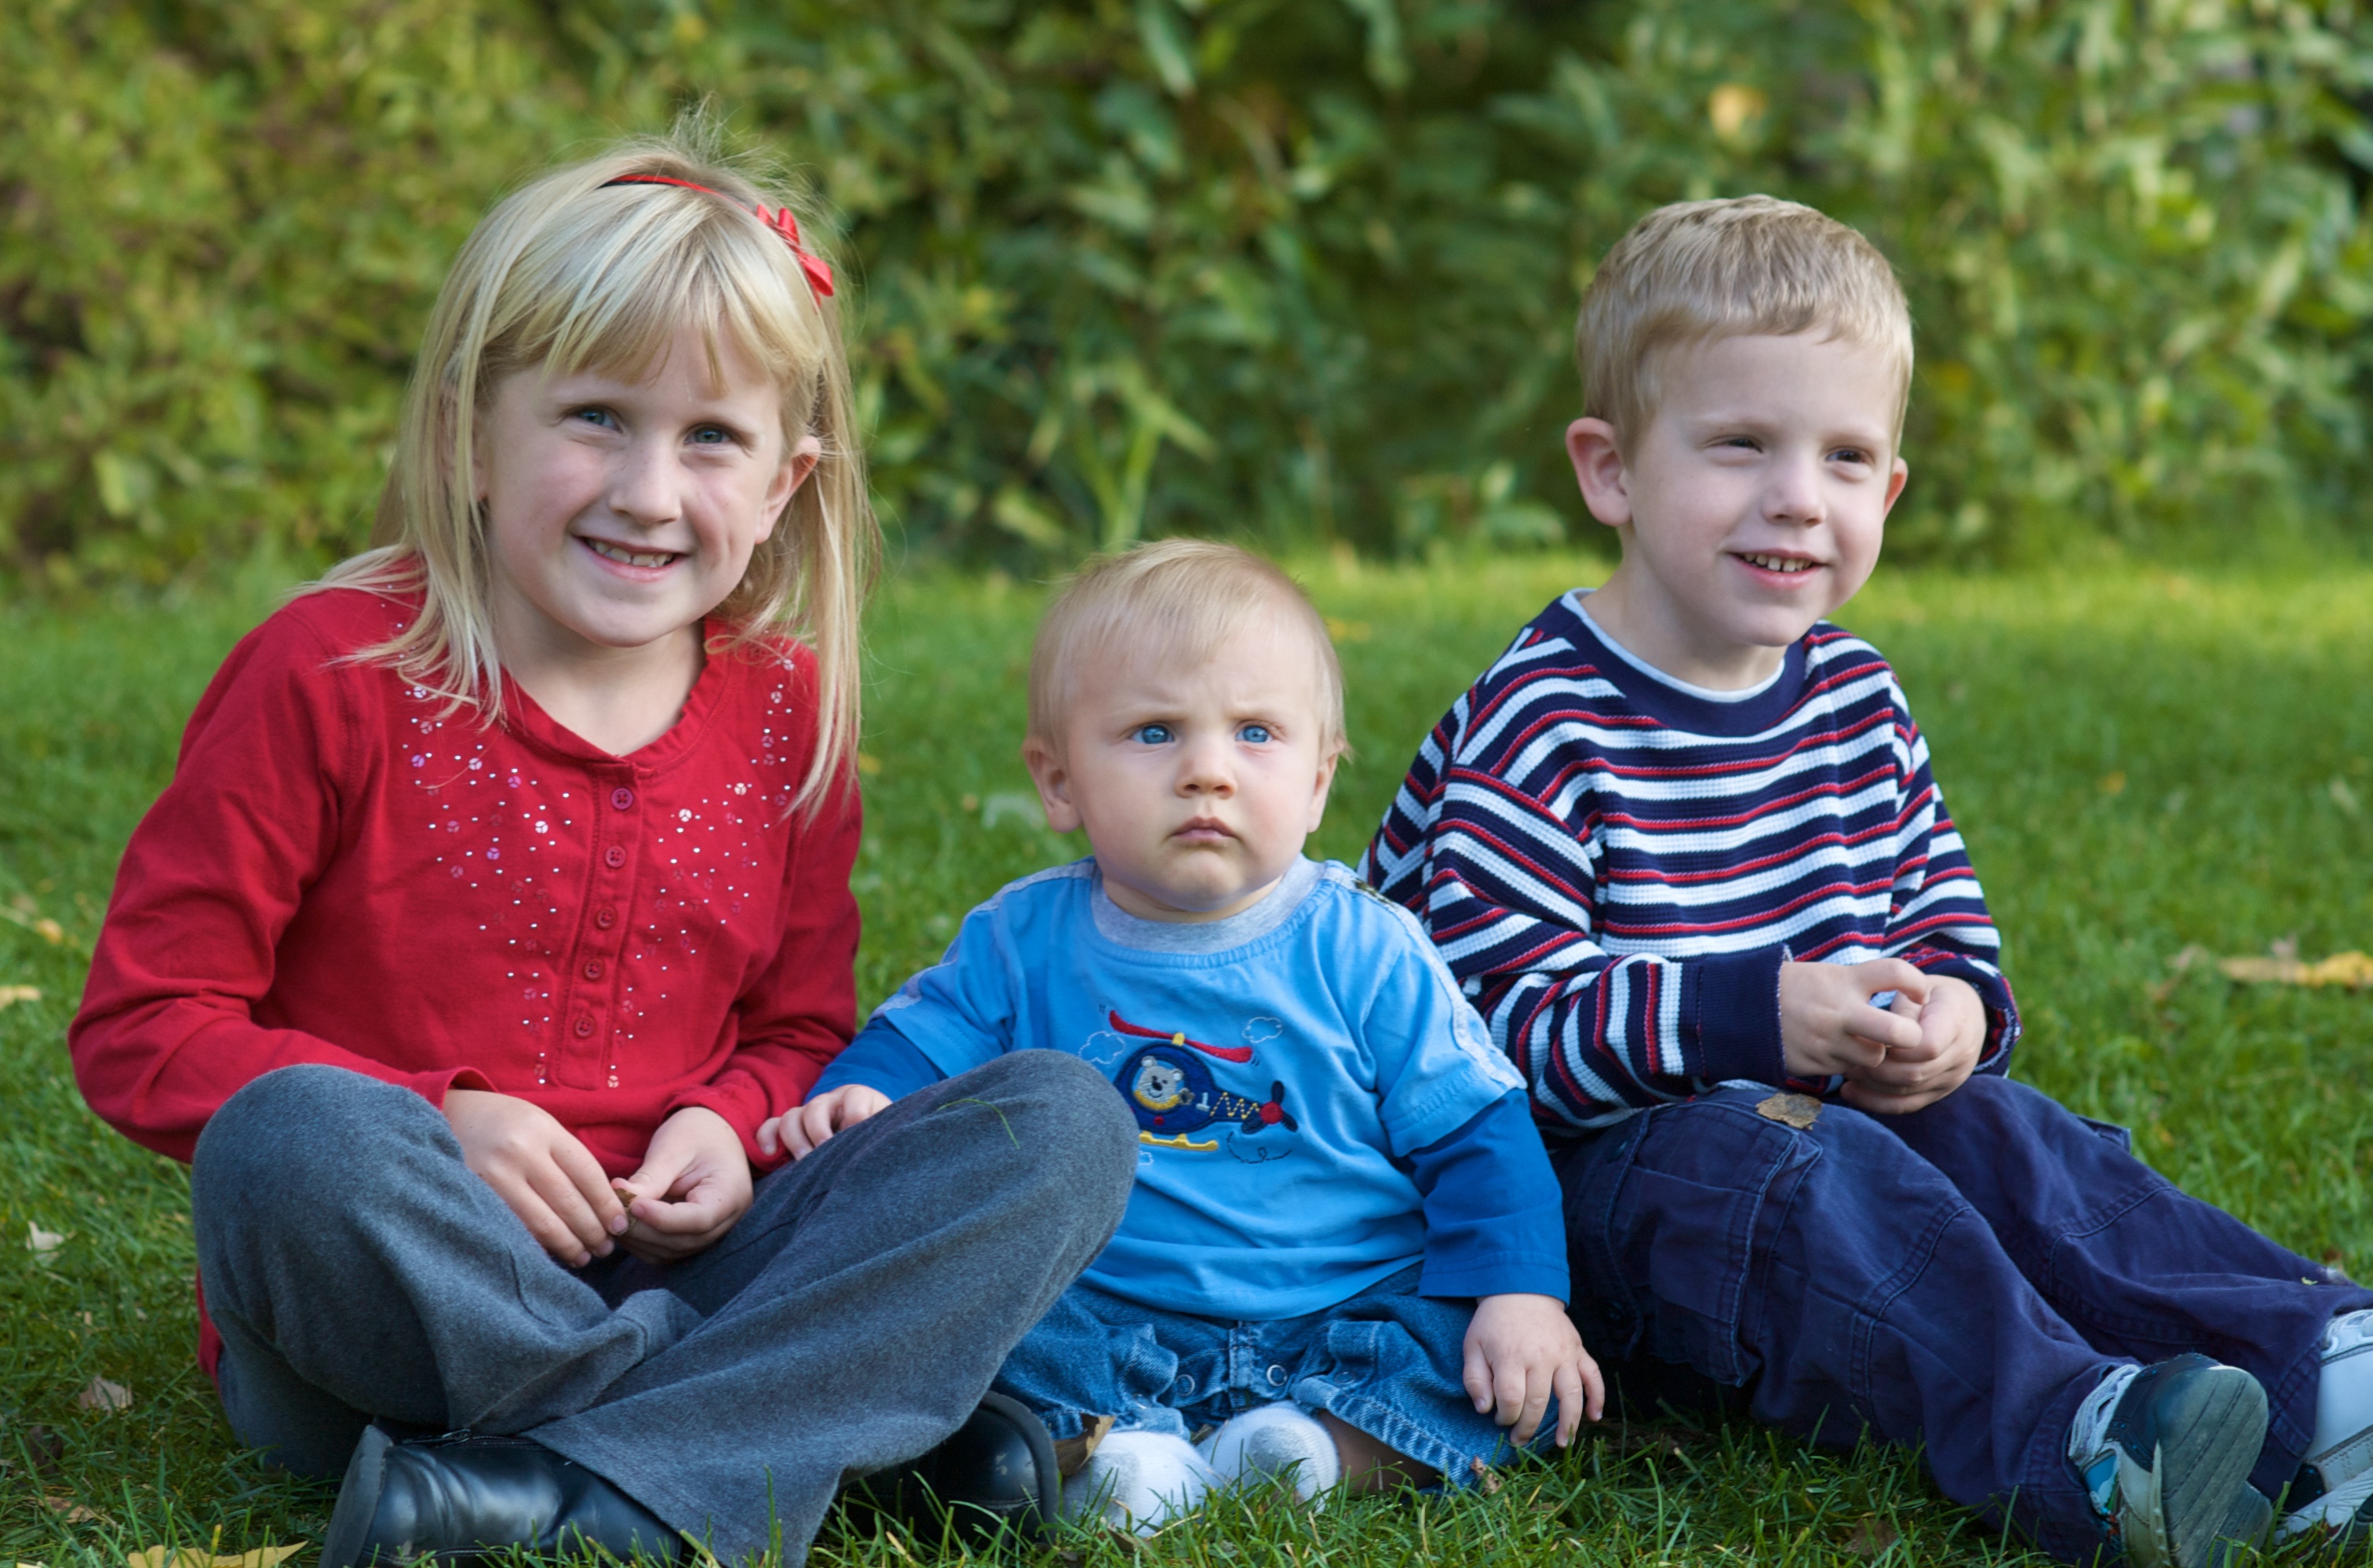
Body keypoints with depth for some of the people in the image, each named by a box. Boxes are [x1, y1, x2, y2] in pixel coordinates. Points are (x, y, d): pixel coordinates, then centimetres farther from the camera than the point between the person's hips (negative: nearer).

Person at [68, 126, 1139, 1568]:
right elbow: (141, 1027, -5)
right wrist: (434, 1128, -19)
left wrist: (732, 1124, -7)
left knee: (1067, 1122, -17)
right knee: (298, 1138, -37)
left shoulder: (786, 707, 7)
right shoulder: (333, 674, -5)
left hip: (673, 1275, 4)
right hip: (390, 1314, -4)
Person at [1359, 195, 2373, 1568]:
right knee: (1794, 1166, -33)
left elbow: (1948, 921, 14)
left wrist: (1953, 1012, -13)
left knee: (1996, 1132, -18)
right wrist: (1761, 1016, -33)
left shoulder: (1858, 700, 9)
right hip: (1570, 1166, -7)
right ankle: (2067, 1444, -55)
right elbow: (1508, 1026, -22)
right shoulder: (1536, 733, -15)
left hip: (1826, 1116, 7)